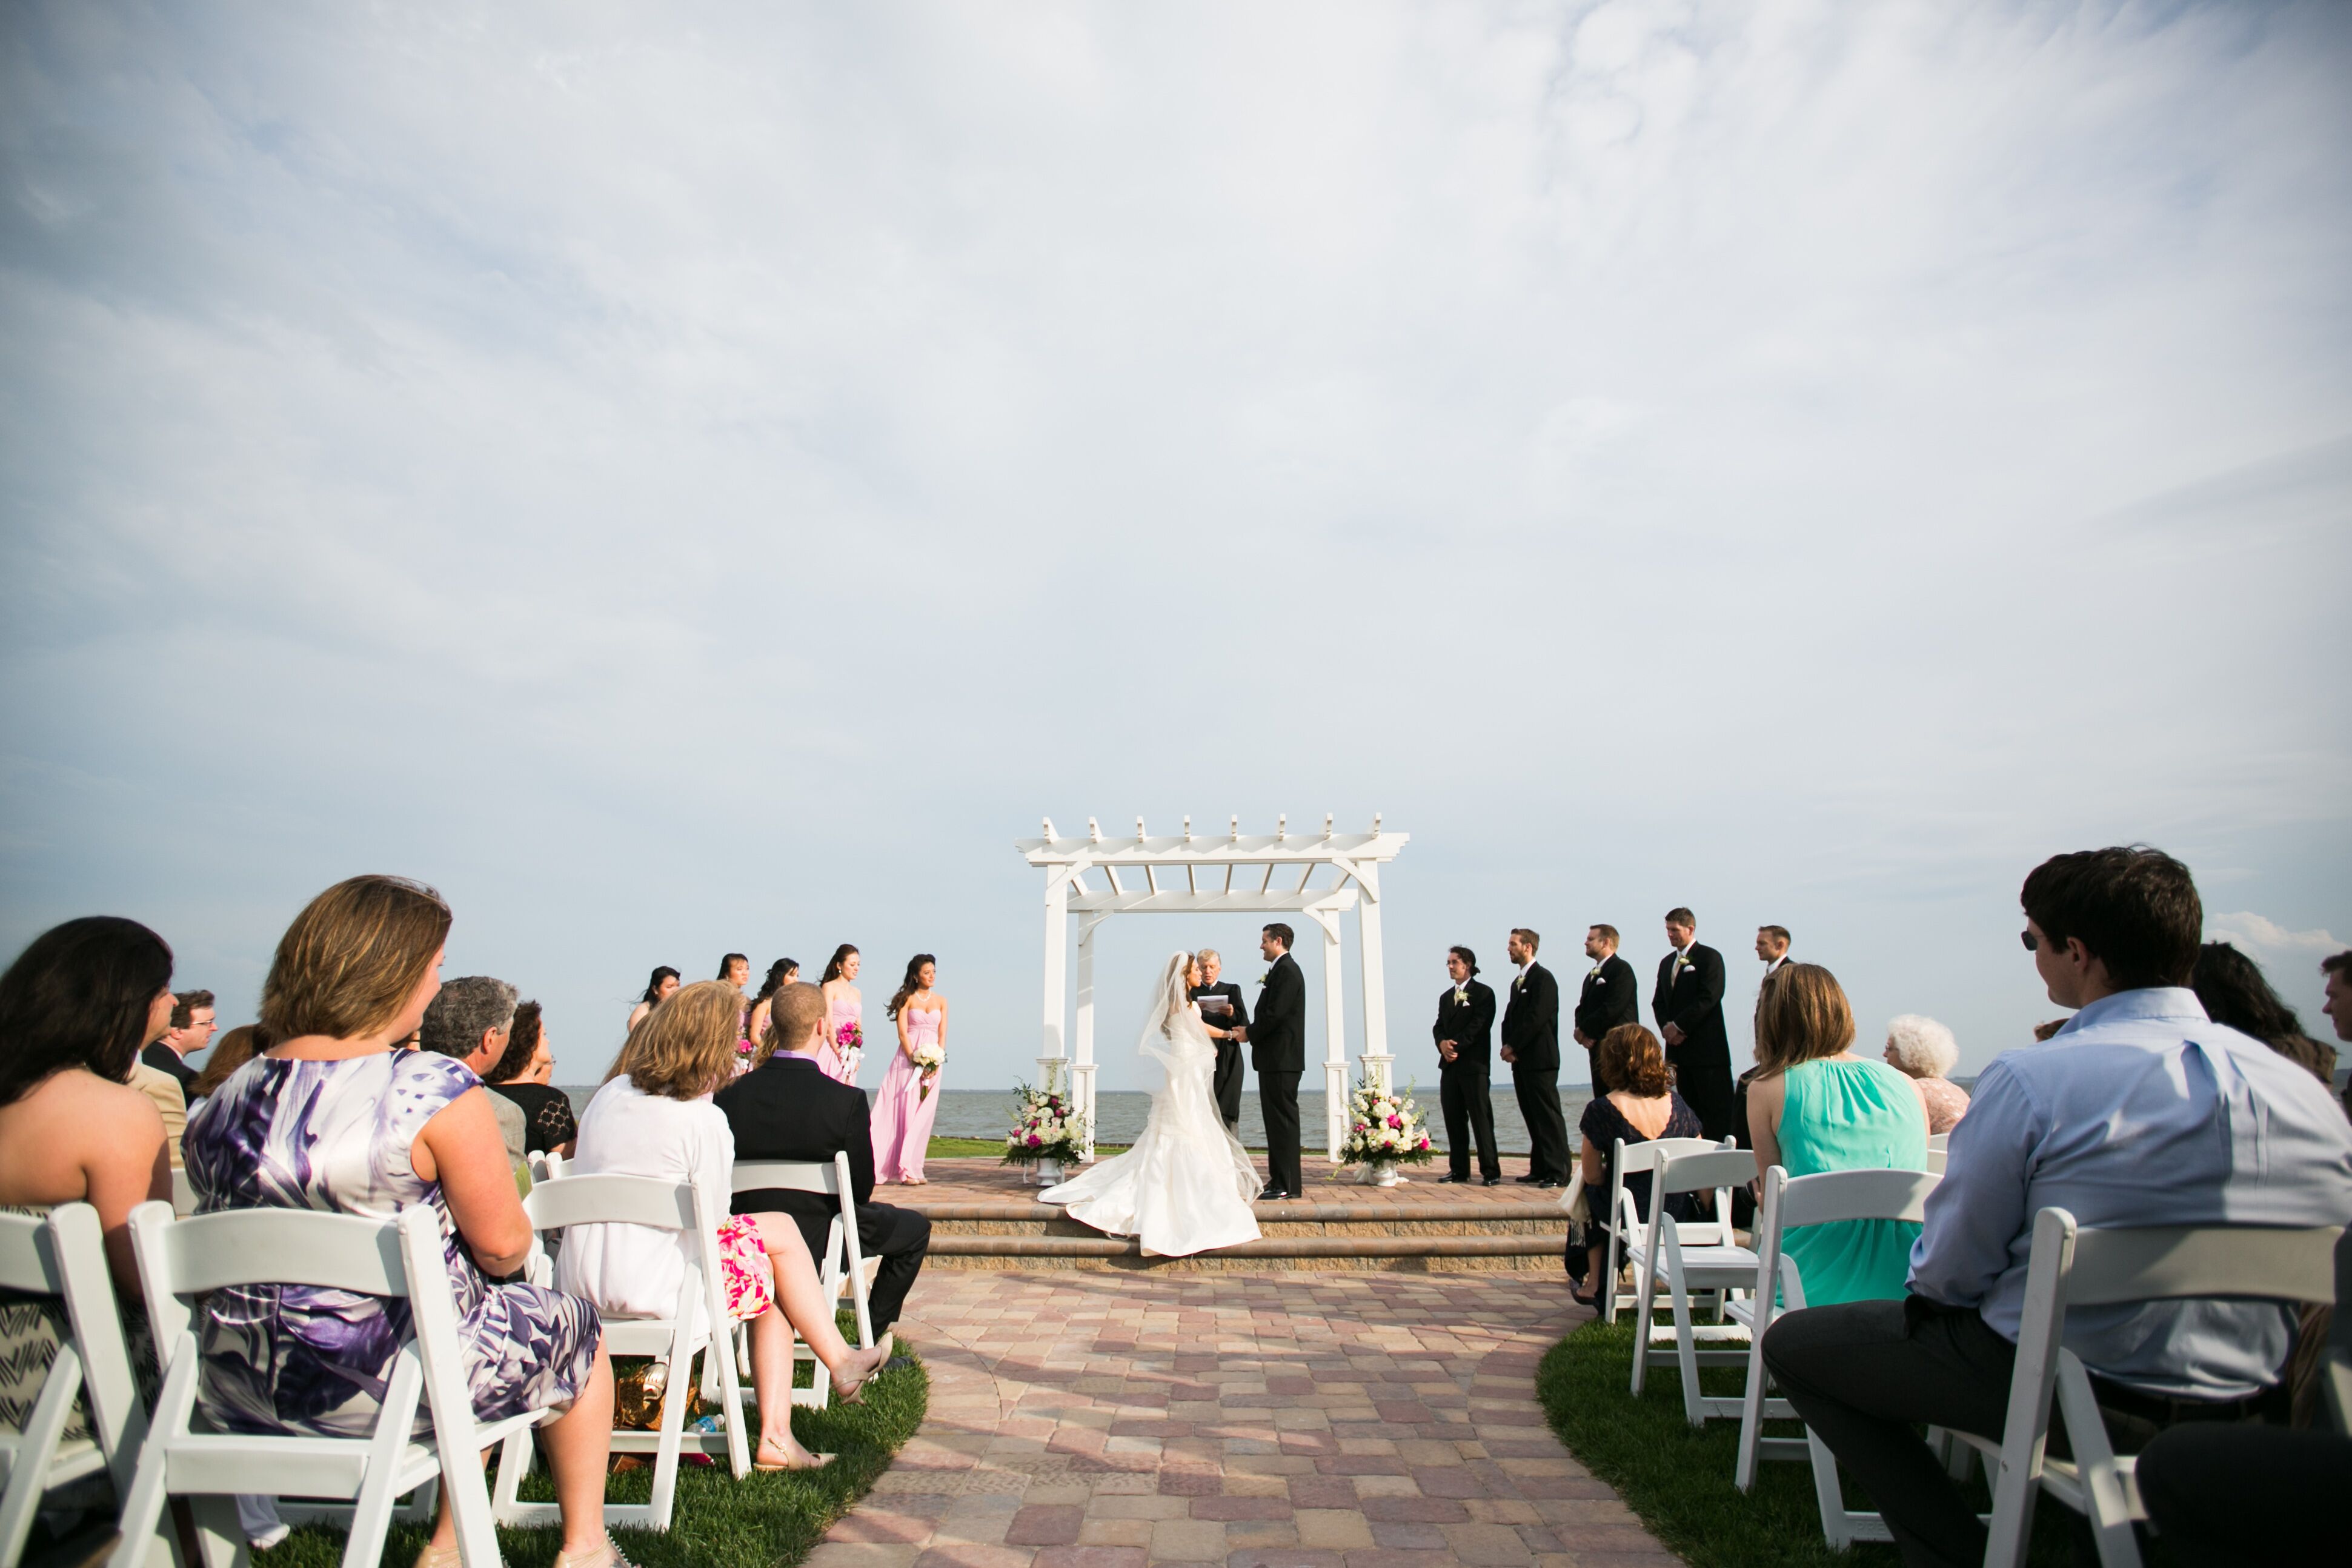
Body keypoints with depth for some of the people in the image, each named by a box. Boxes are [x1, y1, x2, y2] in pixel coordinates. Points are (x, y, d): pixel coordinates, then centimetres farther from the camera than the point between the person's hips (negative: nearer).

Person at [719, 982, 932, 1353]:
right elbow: (862, 1190, -14)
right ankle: (872, 1332, 22)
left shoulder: (731, 1095, -13)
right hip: (820, 1239, -5)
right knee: (915, 1228, 20)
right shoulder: (848, 1100, -24)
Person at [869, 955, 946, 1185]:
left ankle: (912, 1168, 4)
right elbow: (902, 1033, -5)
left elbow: (942, 1035, 8)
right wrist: (915, 1061, -15)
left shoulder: (941, 1001, 12)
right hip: (908, 1059, -3)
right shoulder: (907, 999, 2)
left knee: (923, 1114, 0)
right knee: (904, 1110, -6)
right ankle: (906, 1169, -2)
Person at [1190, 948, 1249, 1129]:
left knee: (1226, 1113, -6)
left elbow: (1245, 1025, 7)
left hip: (1227, 1061, 1)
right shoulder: (1191, 992, 11)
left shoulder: (1232, 990, 15)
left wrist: (1233, 1014, -12)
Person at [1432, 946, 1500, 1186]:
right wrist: (1442, 1043, -9)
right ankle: (1459, 1170, 13)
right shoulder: (1445, 997, 20)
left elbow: (1479, 1025, -12)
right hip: (1450, 1065, 7)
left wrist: (1457, 1046, -16)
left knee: (1481, 1119, -6)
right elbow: (1438, 1026, 12)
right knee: (1454, 1120, 7)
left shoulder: (1483, 993, -2)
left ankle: (1491, 1171, -2)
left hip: (1474, 1065, -7)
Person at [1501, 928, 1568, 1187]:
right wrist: (1508, 1046, 2)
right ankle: (1540, 1169, 16)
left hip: (1540, 1059, -9)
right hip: (1520, 1060, 9)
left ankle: (1558, 1173, -4)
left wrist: (1513, 1047, -13)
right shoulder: (1517, 982, 20)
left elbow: (1537, 1018, -17)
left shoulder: (1543, 978, -9)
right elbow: (1510, 1018, 19)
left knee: (1548, 1117, -6)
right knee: (1533, 1117, 11)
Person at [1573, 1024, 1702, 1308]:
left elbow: (1593, 1176, -10)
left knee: (1592, 1193, 29)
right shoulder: (1678, 1105, -6)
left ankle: (1595, 1283, 34)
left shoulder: (1601, 1110, -17)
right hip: (1678, 1217, 3)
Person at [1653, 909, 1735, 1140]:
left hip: (1707, 1048, -7)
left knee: (1716, 1110, -5)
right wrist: (1667, 1027, -2)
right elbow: (1658, 1002, 16)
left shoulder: (1710, 957, -4)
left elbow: (1709, 998, -14)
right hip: (1678, 1048, 7)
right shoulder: (1666, 962, 18)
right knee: (1690, 1108, 8)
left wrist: (1679, 1026, -13)